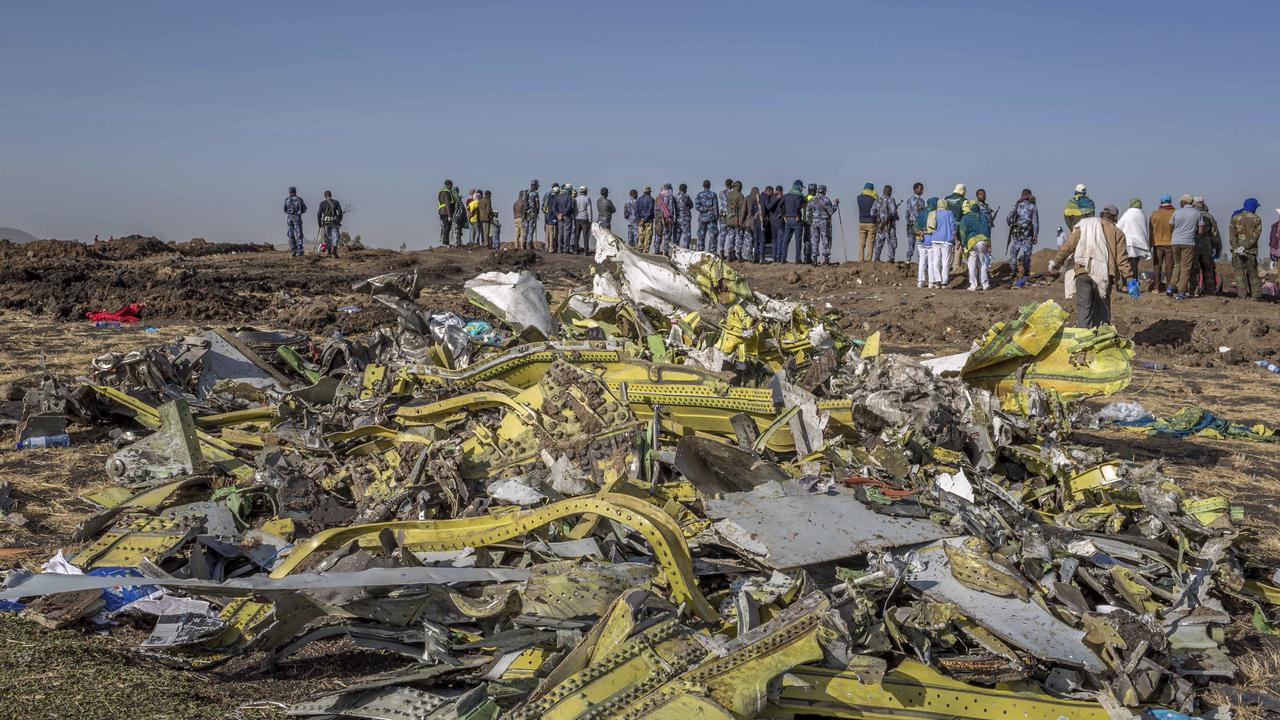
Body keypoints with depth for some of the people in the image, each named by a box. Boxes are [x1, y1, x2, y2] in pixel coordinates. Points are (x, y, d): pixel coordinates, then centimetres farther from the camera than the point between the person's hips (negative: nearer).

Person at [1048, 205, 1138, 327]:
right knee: (1103, 307, 16)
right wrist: (1130, 280, 4)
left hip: (1082, 272, 0)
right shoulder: (1116, 232, 11)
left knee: (1083, 307, -3)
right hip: (1103, 275, 0)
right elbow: (1121, 258, 4)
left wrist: (1056, 263, 10)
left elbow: (1068, 246, 4)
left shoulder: (1083, 226, 13)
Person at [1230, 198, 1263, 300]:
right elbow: (1256, 235, -9)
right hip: (1251, 250, 1)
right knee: (1252, 272, 11)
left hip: (1237, 249, -1)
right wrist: (1245, 247, -13)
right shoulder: (1257, 219, 1)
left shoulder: (1235, 218, 1)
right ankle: (1256, 294, 11)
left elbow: (1231, 235, -7)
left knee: (1239, 272, 0)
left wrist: (1237, 248, -10)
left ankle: (1242, 294, -6)